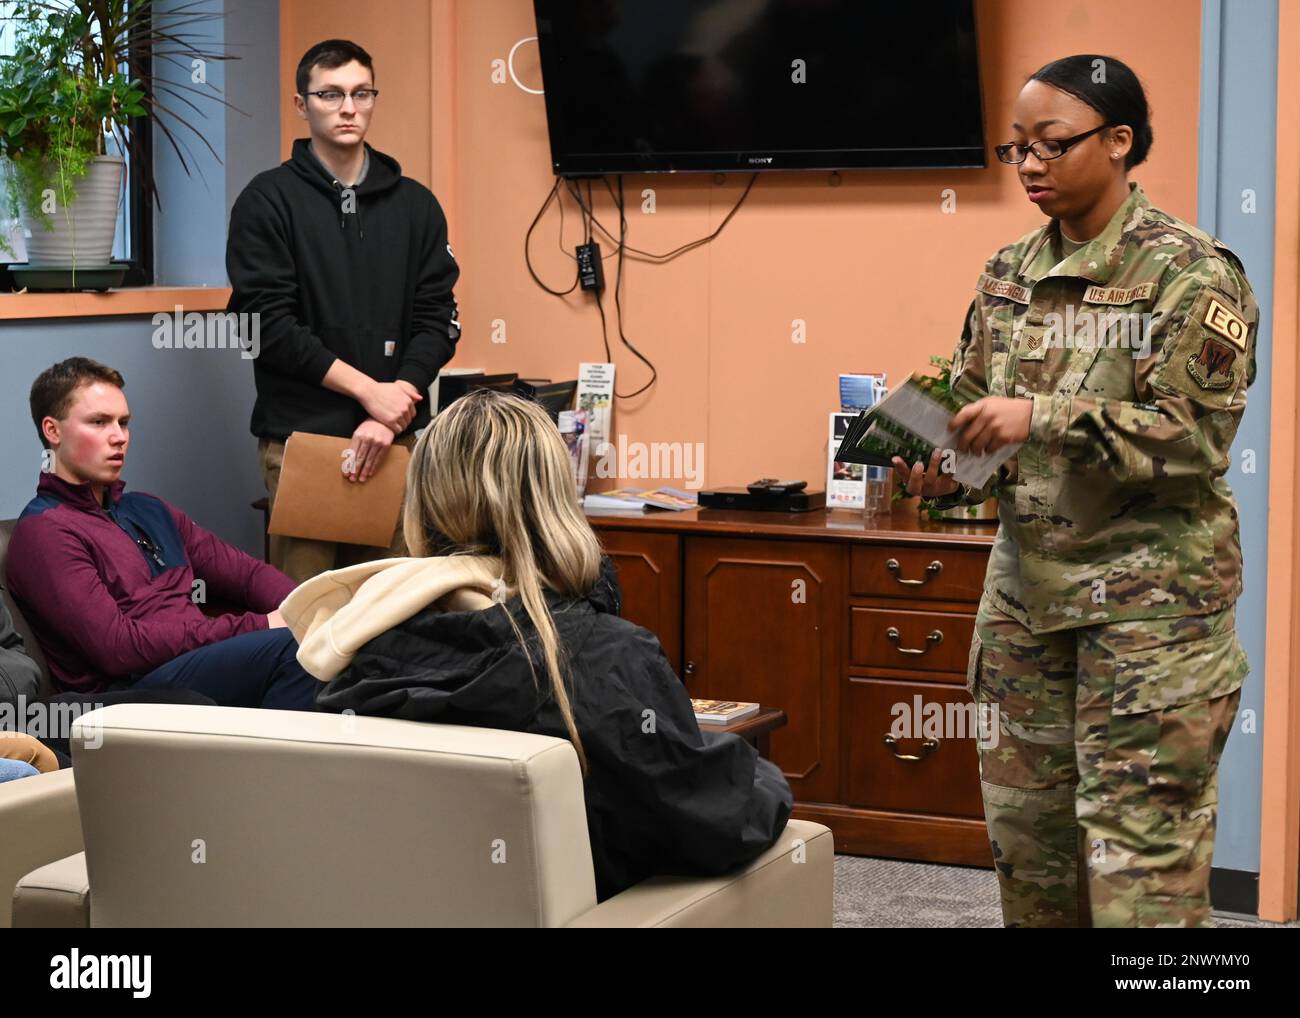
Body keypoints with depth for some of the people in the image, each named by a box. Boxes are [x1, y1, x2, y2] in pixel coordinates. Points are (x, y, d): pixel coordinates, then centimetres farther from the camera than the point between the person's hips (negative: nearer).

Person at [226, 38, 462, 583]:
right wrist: (368, 390, -13)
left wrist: (391, 412, -9)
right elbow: (269, 322, -7)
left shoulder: (416, 204, 12)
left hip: (397, 437, 3)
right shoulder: (269, 200, 2)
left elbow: (437, 320, 6)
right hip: (300, 434, -3)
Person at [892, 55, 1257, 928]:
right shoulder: (1010, 275, 10)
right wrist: (946, 474, -7)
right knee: (1028, 829, 10)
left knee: (1141, 853, -5)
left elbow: (1195, 435, -16)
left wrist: (1040, 419, -23)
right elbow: (973, 403, 15)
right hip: (1029, 584, 6)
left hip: (1150, 592, -6)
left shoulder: (1190, 274, -8)